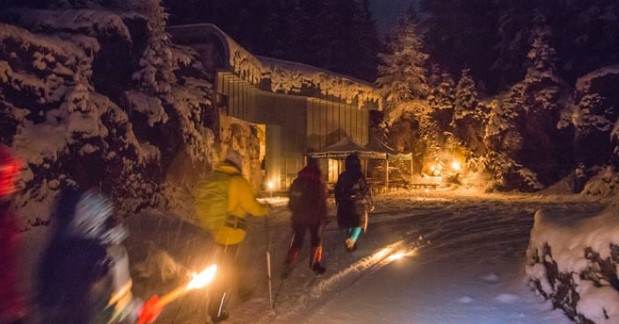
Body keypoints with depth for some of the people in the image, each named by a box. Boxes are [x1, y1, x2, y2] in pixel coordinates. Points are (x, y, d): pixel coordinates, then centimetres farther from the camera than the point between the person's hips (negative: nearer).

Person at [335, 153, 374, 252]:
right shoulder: (359, 176, -13)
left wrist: (339, 203, 22)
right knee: (359, 222, 10)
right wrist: (370, 203, -1)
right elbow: (366, 190, -12)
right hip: (358, 203, -4)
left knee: (349, 224, 18)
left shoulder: (342, 176, 1)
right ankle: (352, 240, -15)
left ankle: (351, 244, 26)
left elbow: (337, 190, 9)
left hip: (345, 204, 4)